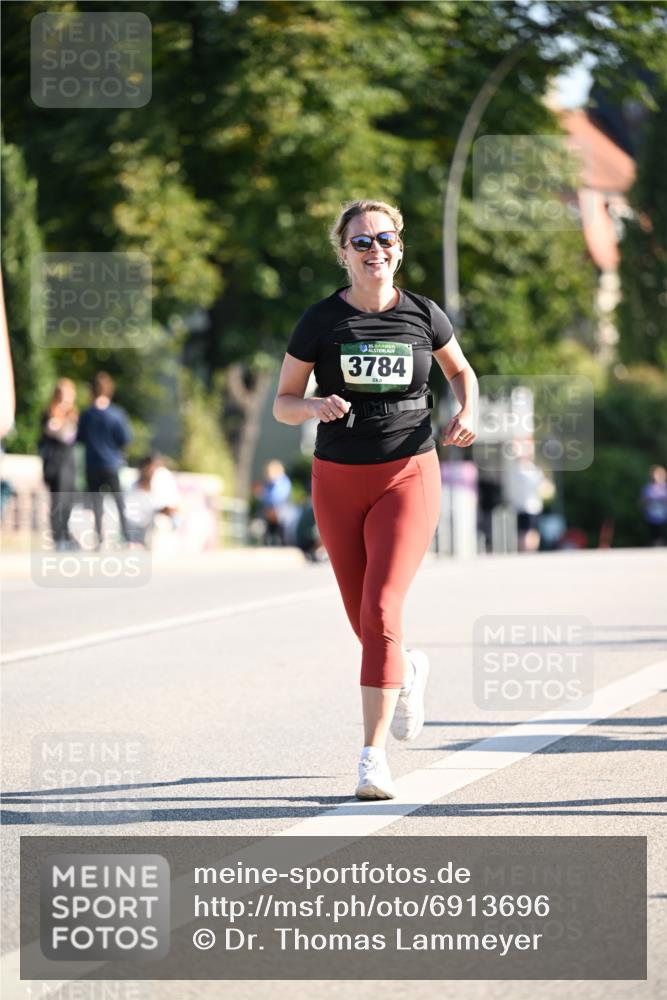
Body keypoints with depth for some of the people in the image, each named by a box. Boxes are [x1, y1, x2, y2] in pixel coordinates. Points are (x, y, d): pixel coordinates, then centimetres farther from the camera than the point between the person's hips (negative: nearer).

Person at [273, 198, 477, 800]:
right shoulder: (321, 320, -2)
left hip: (408, 477, -2)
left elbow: (461, 371, 18)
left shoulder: (423, 315, 0)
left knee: (381, 610, -17)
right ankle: (408, 670, 46)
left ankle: (374, 756, -15)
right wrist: (317, 406, -19)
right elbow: (282, 404, 3)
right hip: (338, 481, 2)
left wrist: (466, 414, -2)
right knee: (362, 619, 10)